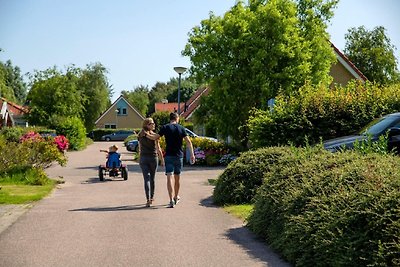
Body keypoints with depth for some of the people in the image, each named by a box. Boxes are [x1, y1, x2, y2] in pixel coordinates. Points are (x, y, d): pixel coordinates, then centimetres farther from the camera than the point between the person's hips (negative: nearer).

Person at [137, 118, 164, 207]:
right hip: (153, 157, -2)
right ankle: (151, 198, 26)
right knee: (152, 179, 13)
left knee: (146, 179, 0)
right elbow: (158, 149, -10)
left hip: (143, 159, 2)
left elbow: (140, 149, 10)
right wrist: (162, 159, -1)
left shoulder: (140, 135, 2)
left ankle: (148, 200, -11)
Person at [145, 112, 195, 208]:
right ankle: (176, 197, 31)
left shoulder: (165, 127, -3)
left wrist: (146, 134, 14)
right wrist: (192, 154, 5)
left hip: (169, 156, -2)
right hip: (179, 156, 2)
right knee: (177, 177, 16)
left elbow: (155, 137, -3)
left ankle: (171, 200, -19)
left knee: (169, 177, -7)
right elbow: (188, 142, 0)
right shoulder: (181, 128, 3)